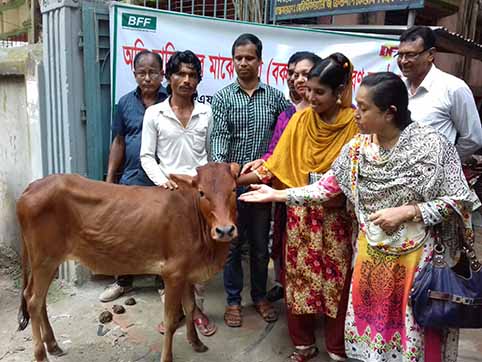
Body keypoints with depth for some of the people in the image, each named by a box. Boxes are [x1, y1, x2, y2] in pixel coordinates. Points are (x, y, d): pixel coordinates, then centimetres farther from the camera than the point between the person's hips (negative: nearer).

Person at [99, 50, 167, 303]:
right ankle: (123, 282, 33)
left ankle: (165, 285, 27)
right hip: (130, 180, 3)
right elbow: (118, 142, 10)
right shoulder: (125, 103, 6)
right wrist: (109, 179, 7)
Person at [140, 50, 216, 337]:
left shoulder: (206, 112, 5)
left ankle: (197, 307, 22)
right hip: (168, 191, -1)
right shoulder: (154, 113, 0)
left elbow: (211, 153, 8)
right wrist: (161, 180, -16)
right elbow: (147, 156, 0)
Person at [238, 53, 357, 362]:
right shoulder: (300, 119, 0)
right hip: (301, 213, 3)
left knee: (337, 279, 8)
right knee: (299, 277, 10)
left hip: (337, 216, -3)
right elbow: (275, 167, 0)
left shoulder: (355, 123, -8)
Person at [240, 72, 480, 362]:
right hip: (371, 255, 4)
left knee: (415, 330, 11)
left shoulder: (432, 144, -15)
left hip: (418, 256, -3)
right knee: (372, 323, 16)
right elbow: (327, 187, 2)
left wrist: (407, 212, -22)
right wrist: (277, 194, -1)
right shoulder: (357, 147, -2)